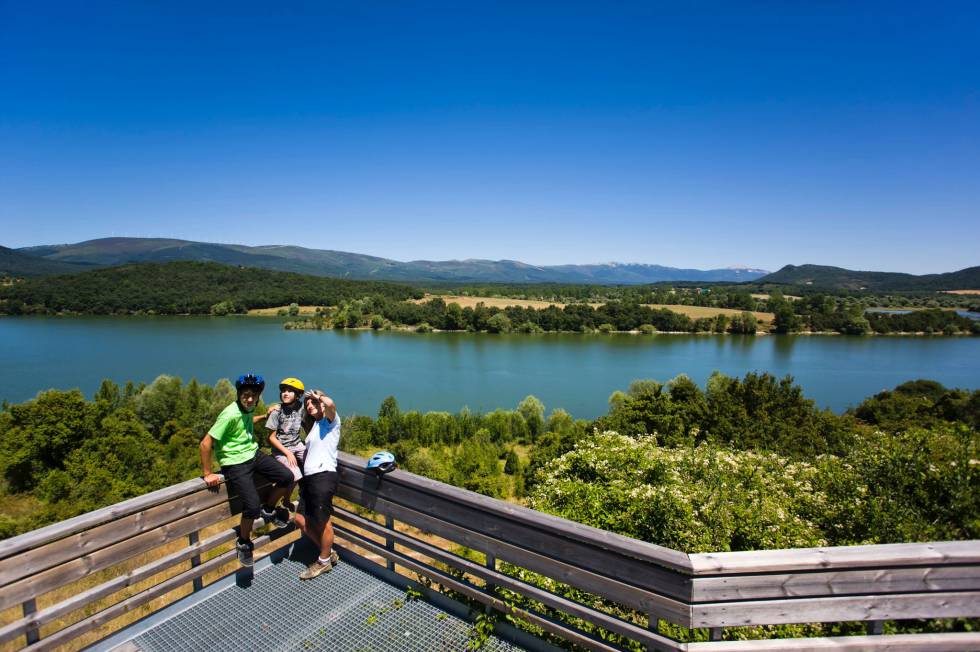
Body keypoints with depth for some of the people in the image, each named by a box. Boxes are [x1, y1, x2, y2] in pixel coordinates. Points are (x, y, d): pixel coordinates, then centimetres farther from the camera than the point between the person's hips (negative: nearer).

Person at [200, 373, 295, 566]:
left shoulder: (249, 408, 0)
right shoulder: (230, 415, -24)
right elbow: (205, 444, -20)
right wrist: (208, 474, -12)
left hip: (254, 454, 7)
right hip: (235, 463, -7)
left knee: (287, 477, -7)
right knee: (253, 507, -16)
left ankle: (268, 510, 20)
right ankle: (243, 543, 13)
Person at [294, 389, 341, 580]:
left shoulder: (331, 420, -2)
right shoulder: (314, 425, 25)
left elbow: (329, 403, -25)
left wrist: (318, 396, -7)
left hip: (323, 476, -9)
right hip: (309, 477, 10)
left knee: (322, 521, 1)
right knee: (301, 519, 13)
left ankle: (324, 561, 20)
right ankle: (328, 552, 28)